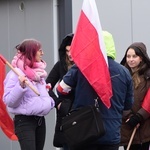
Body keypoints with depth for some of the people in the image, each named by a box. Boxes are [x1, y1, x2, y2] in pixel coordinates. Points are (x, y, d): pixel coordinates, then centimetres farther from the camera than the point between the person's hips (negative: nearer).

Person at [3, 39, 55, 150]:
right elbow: (9, 101, -18)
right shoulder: (17, 73, -13)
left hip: (40, 120, 8)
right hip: (24, 121, -8)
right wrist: (20, 86, -31)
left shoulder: (38, 71, 12)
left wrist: (51, 102, 9)